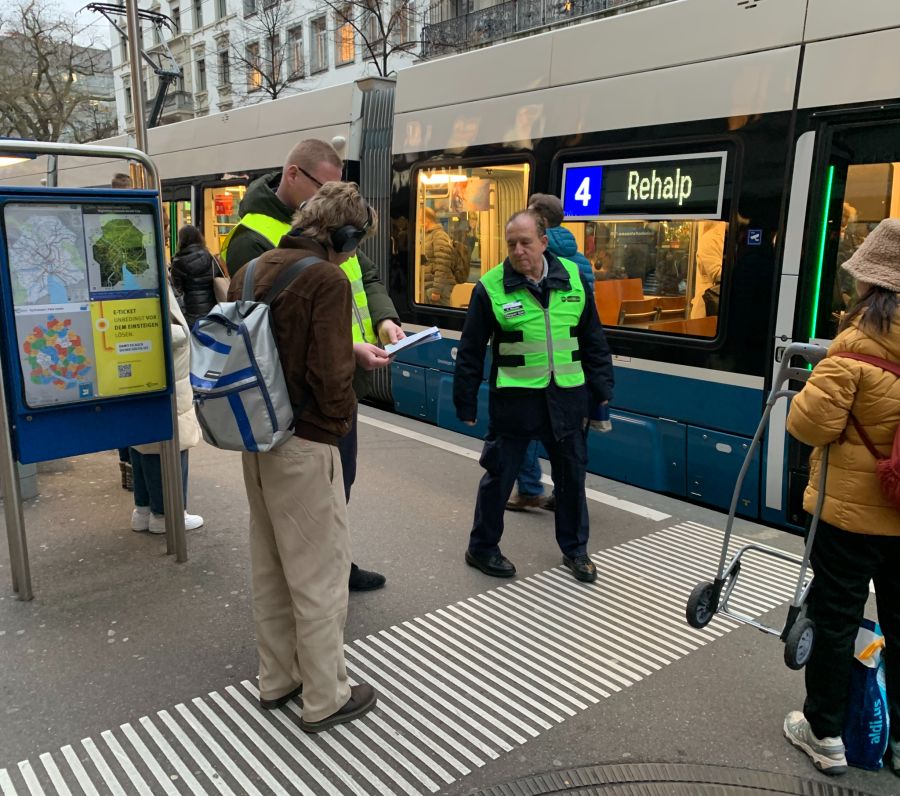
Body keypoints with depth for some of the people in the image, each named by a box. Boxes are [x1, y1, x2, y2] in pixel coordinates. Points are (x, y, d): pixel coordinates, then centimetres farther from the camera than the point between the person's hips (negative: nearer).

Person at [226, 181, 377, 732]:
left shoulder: (251, 271, 8)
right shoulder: (328, 280, -17)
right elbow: (330, 373, -23)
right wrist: (341, 422, -6)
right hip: (305, 444, -8)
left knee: (270, 565, 19)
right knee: (320, 572, 5)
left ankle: (277, 679, 34)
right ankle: (326, 699, 19)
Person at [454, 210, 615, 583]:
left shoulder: (572, 277, 3)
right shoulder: (490, 287, -8)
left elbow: (593, 340, 11)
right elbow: (470, 352, -2)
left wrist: (601, 389, 9)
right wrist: (466, 404, -1)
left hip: (567, 398, 4)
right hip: (514, 399, -3)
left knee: (572, 475, 14)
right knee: (499, 475, 7)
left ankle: (575, 549, 33)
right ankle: (481, 548, 27)